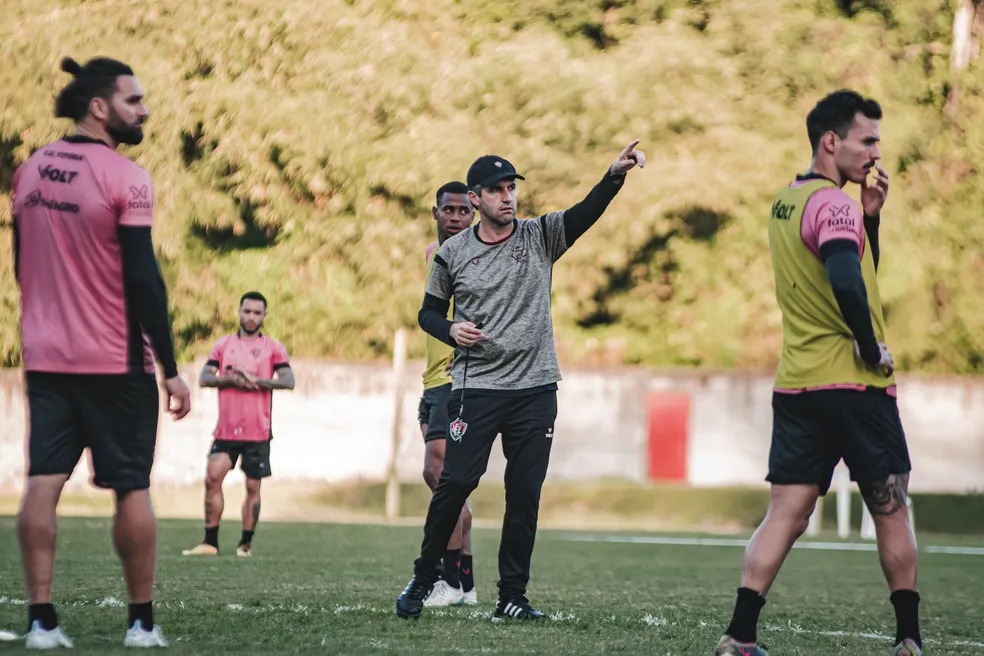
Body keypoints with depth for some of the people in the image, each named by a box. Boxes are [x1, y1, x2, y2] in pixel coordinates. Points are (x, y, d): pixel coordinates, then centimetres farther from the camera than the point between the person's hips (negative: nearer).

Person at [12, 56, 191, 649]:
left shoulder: (30, 171, 7)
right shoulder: (125, 178, -13)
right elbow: (143, 280, -16)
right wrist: (171, 370, -12)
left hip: (45, 356, 5)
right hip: (115, 360, -5)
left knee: (43, 483, 1)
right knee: (132, 488, 4)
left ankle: (42, 620, -3)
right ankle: (142, 623, 8)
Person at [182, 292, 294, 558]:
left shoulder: (273, 348, 4)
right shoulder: (223, 345, 10)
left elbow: (288, 381, -8)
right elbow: (204, 378, 1)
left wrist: (255, 380, -19)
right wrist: (231, 379, -15)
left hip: (258, 433, -1)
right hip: (226, 430, 1)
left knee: (253, 487, 1)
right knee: (212, 478, -10)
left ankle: (246, 544, 10)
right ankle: (210, 542, -5)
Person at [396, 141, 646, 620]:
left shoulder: (540, 237, 2)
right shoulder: (453, 253, 3)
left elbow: (588, 211, -15)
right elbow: (429, 311, 14)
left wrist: (615, 175, -33)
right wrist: (451, 330, -9)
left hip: (535, 388, 1)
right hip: (475, 387, -1)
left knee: (525, 493, 1)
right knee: (455, 483, -6)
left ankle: (512, 596, 9)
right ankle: (422, 580, 10)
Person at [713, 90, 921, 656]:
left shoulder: (786, 201, 14)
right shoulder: (833, 203, -15)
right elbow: (847, 284, -32)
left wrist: (870, 214, 10)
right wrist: (872, 348, -18)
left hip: (796, 386, 7)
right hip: (855, 385, -7)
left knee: (786, 515, 4)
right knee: (892, 510, 7)